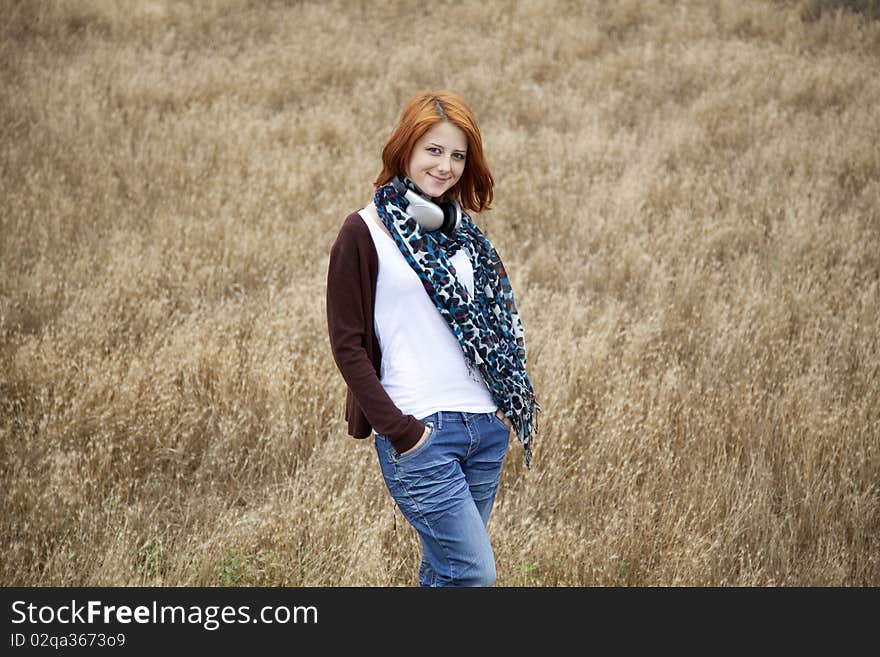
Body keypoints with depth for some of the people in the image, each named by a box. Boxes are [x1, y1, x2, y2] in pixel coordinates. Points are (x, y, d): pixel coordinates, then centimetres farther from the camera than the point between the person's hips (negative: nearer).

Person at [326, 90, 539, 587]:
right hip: (419, 433, -6)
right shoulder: (365, 233, -5)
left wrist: (509, 406, 7)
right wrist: (399, 429, -15)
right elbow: (347, 344, -8)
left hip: (485, 429, 6)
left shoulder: (463, 232, 14)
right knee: (475, 573, -11)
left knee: (446, 569, 10)